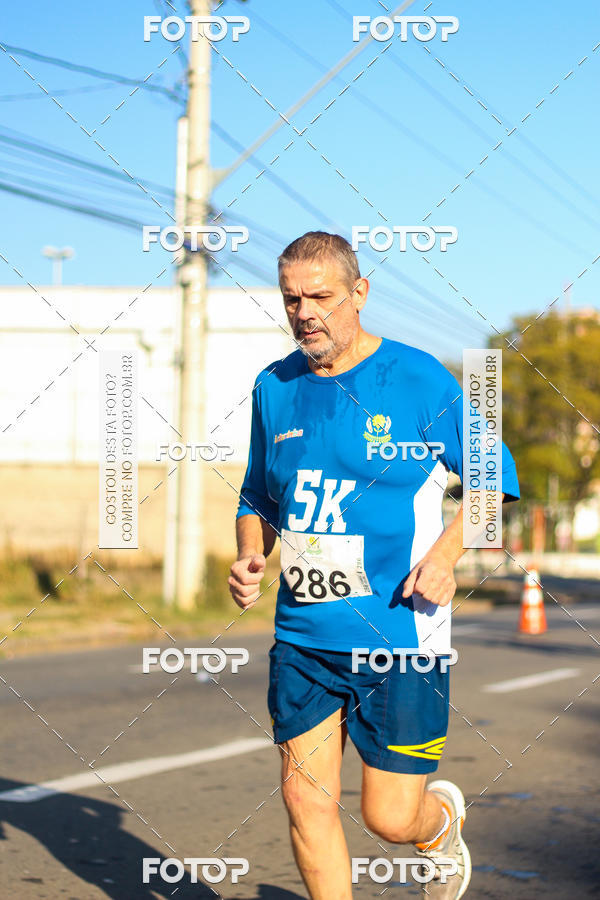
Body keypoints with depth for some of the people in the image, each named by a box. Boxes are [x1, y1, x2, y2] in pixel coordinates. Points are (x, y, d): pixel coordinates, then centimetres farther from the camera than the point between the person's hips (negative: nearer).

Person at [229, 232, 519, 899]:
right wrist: (249, 559, 1)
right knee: (305, 801, -2)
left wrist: (446, 552, -13)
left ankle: (444, 820, 37)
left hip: (399, 638, -4)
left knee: (390, 818, 1)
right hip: (302, 637, 4)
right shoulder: (274, 388, 8)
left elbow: (493, 478, 2)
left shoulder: (418, 379, -6)